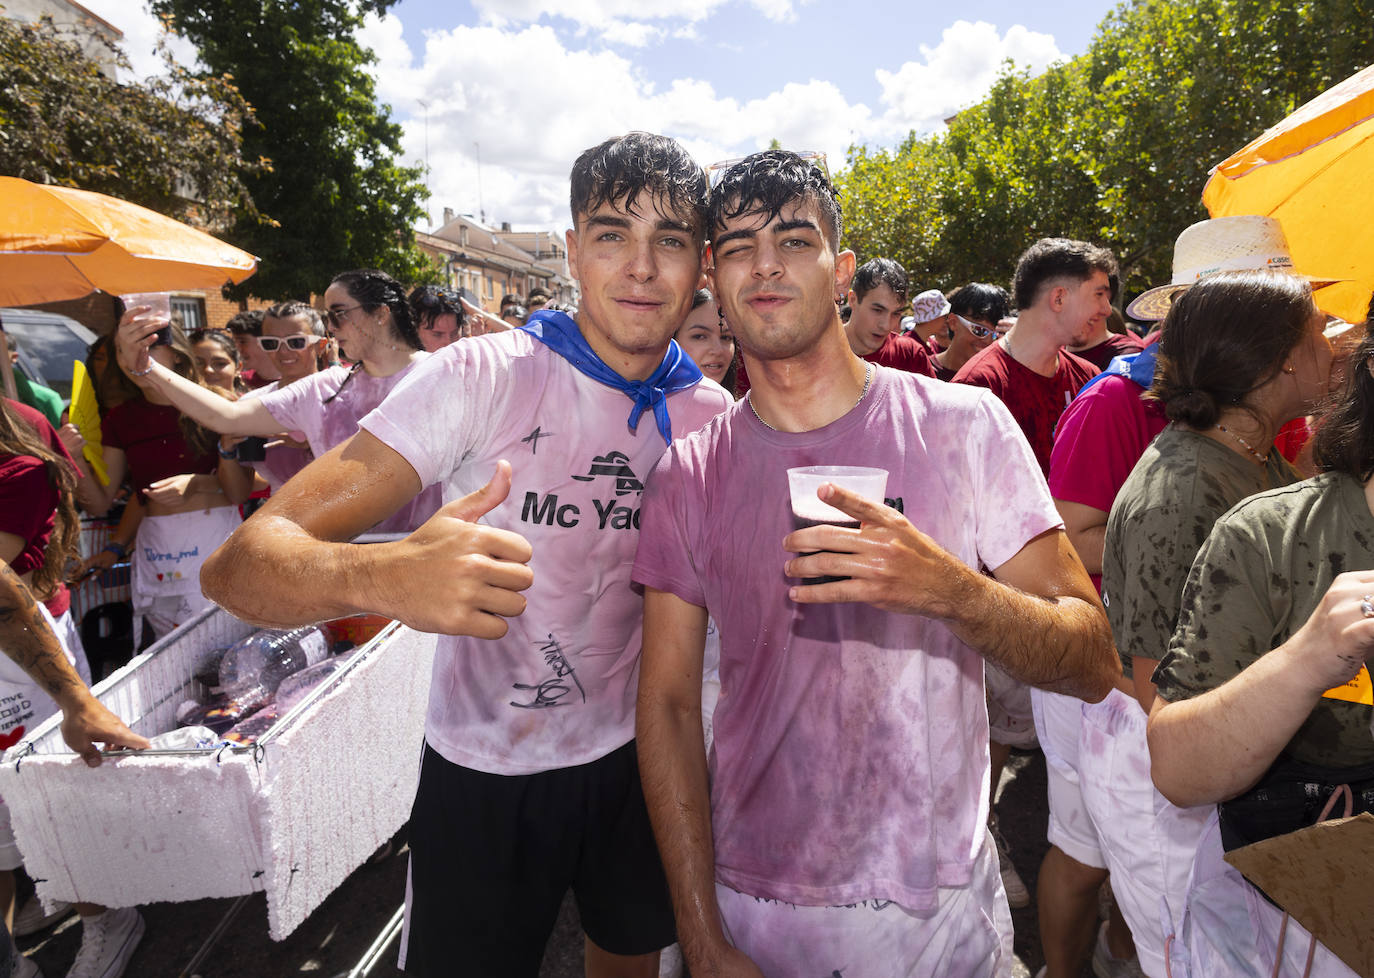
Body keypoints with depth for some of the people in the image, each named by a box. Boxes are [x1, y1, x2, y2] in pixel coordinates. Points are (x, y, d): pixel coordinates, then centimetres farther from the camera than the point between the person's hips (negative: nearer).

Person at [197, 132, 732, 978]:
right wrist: (384, 576, -48)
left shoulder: (713, 417, -7)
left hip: (632, 755, 4)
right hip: (483, 774, -3)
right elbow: (242, 564, -26)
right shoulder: (485, 377, -20)